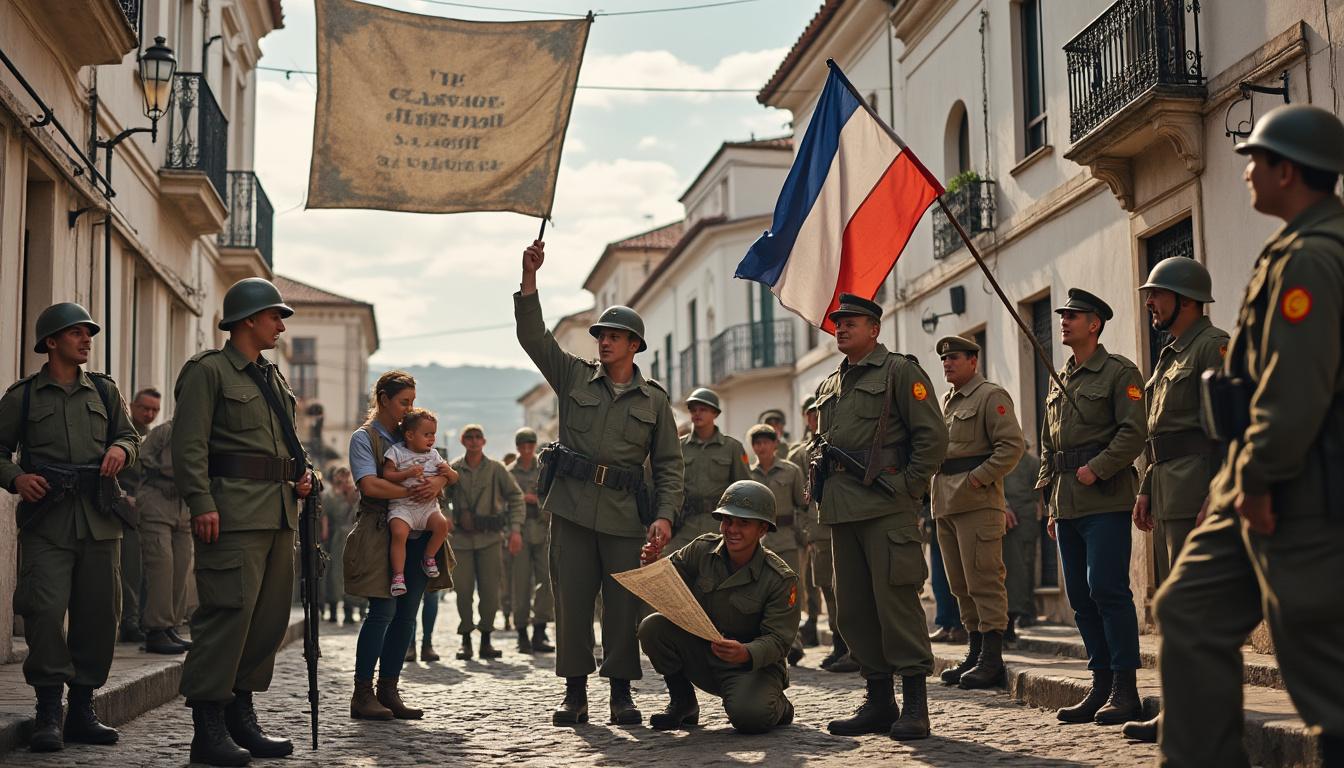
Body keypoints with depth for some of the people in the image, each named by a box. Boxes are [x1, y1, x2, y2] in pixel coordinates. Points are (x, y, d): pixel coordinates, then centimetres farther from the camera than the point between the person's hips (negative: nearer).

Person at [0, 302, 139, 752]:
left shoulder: (104, 391, 16)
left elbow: (130, 436, 20)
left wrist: (120, 448, -3)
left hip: (99, 520, 3)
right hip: (46, 519, -3)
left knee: (99, 614, 3)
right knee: (45, 610, -14)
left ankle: (82, 711, 13)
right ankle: (48, 714, -6)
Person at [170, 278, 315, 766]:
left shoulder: (273, 377, 22)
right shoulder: (208, 370, -2)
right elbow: (189, 445, -10)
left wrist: (304, 471, 11)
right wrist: (202, 504, -20)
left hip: (279, 511, 9)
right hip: (234, 510, -9)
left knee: (271, 615, 9)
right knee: (229, 611, -12)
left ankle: (241, 717, 18)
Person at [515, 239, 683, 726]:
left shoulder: (654, 400, 10)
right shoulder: (574, 377, 11)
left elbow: (669, 464, 8)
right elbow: (533, 335, 0)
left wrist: (665, 515, -6)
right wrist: (529, 277, -11)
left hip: (625, 515, 0)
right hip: (572, 507, 1)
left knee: (624, 604, -1)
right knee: (571, 599, 1)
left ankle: (622, 695, 9)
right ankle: (575, 693, 9)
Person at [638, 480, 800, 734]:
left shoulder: (781, 579, -16)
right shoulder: (701, 550, -6)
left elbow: (778, 639, -18)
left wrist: (746, 654, -39)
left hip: (754, 666, -4)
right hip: (701, 657, 4)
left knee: (748, 715, -34)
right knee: (652, 627, -20)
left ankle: (778, 707, 7)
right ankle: (682, 702, 1)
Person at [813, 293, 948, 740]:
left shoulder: (900, 372, 0)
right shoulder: (829, 386, 21)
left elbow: (933, 436, -6)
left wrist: (908, 487, -8)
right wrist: (822, 489, 15)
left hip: (887, 508, -7)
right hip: (842, 513, 7)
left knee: (896, 600, -9)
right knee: (853, 610, 7)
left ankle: (915, 707, -4)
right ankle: (878, 701, 15)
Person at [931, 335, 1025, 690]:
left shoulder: (991, 396, -4)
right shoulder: (947, 401, 21)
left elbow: (1012, 445, -14)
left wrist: (978, 477, -17)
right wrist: (934, 482, 13)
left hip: (977, 502, -9)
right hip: (945, 502, 9)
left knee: (984, 581, -8)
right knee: (961, 585, 11)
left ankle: (992, 658, -7)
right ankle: (974, 653, 18)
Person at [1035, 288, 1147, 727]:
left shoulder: (1119, 373, -2)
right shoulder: (1059, 380, 19)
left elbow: (1134, 432, -12)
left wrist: (1096, 468, -18)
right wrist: (1051, 502, 17)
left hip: (1106, 500, -8)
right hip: (1068, 505, 8)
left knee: (1107, 589, -11)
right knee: (1081, 596, 7)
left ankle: (1125, 689, -6)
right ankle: (1102, 686, 13)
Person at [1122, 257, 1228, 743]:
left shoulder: (1213, 346, -9)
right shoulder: (1170, 356, 21)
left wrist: (1215, 498, -23)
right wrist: (1146, 490, 19)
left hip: (1196, 493, -10)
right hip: (1167, 497, 10)